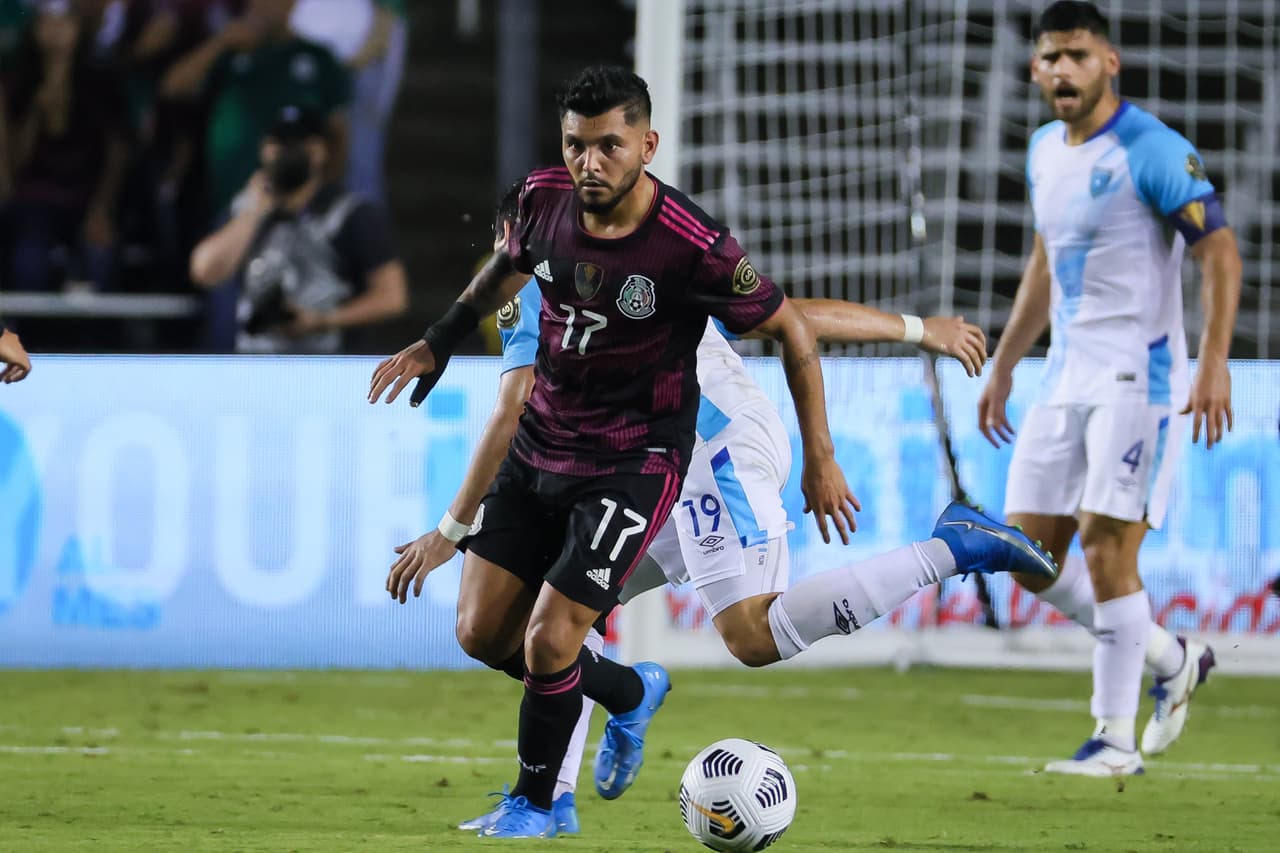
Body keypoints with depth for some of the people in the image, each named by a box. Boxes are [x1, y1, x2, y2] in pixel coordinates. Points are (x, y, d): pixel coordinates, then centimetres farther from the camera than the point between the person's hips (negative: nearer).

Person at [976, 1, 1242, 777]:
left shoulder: (1153, 152, -12)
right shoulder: (1045, 152, 13)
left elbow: (1221, 253, -14)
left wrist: (1215, 362, -25)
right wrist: (1003, 365, 26)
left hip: (1138, 377, -8)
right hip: (1066, 377, 8)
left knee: (1107, 547, -12)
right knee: (1030, 552, 4)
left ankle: (1116, 740, -4)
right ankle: (1173, 661, 21)